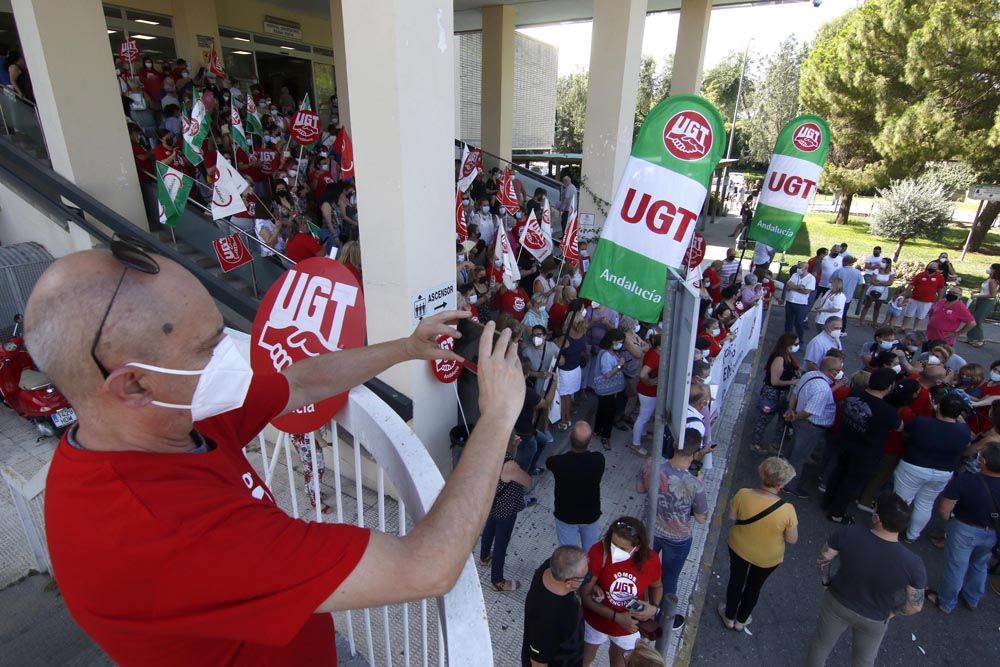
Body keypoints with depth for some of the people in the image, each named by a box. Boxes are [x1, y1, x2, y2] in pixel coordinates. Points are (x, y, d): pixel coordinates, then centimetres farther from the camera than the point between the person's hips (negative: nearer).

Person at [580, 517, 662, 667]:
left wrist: (654, 607, -20)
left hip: (630, 624, 2)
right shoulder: (598, 552, -34)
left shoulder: (651, 560, -25)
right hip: (597, 621, -1)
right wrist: (616, 617, -29)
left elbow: (656, 586, -2)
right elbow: (584, 594, -25)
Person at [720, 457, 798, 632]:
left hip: (739, 547, 1)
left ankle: (729, 617, 48)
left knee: (736, 581, 27)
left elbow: (732, 518, -10)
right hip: (768, 557, -1)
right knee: (754, 586, 27)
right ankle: (741, 620, 48)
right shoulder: (787, 510, -31)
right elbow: (792, 540, -16)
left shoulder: (743, 495, -27)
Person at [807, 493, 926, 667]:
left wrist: (826, 582, 4)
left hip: (837, 603, 0)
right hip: (874, 620, 0)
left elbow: (822, 560, -15)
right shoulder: (913, 564, -30)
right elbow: (915, 606, -17)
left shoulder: (848, 534, -29)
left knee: (821, 643, 28)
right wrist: (891, 613, 3)